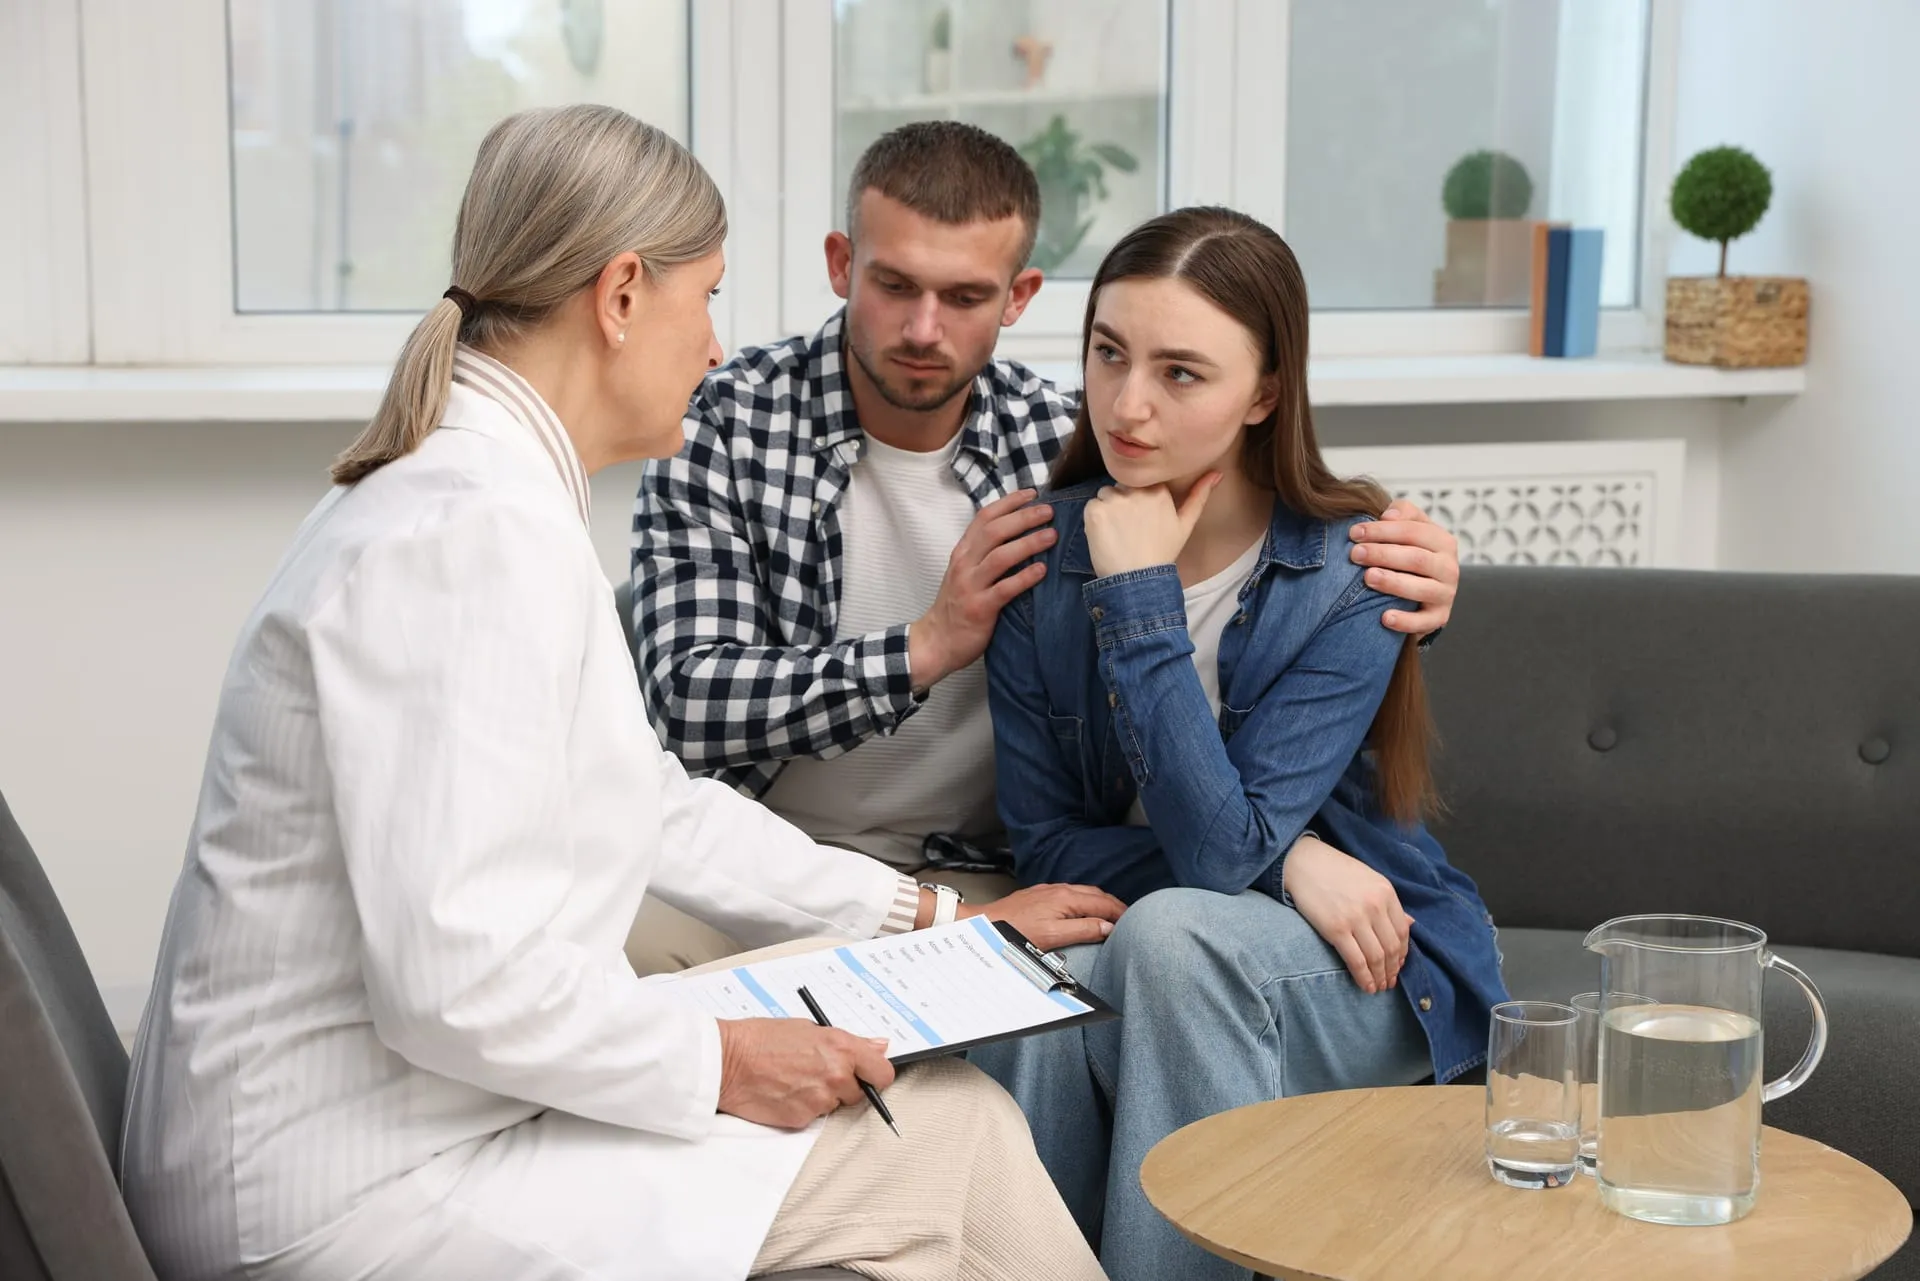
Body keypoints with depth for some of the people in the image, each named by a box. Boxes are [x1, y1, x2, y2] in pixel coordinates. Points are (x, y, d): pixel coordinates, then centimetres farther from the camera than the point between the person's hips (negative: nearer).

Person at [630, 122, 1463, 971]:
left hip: (972, 876, 3)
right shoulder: (724, 423, -7)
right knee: (630, 942, -35)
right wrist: (928, 648, -22)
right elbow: (690, 701, -15)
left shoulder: (1068, 451, -1)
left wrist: (1405, 590, -16)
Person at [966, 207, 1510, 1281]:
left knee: (1173, 932, -34)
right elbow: (1047, 844, -5)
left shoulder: (1349, 576, -16)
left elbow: (1219, 848, -24)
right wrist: (1283, 859, -18)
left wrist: (1140, 598, -25)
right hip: (1121, 941, 3)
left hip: (1368, 973, -2)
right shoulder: (1045, 549, -5)